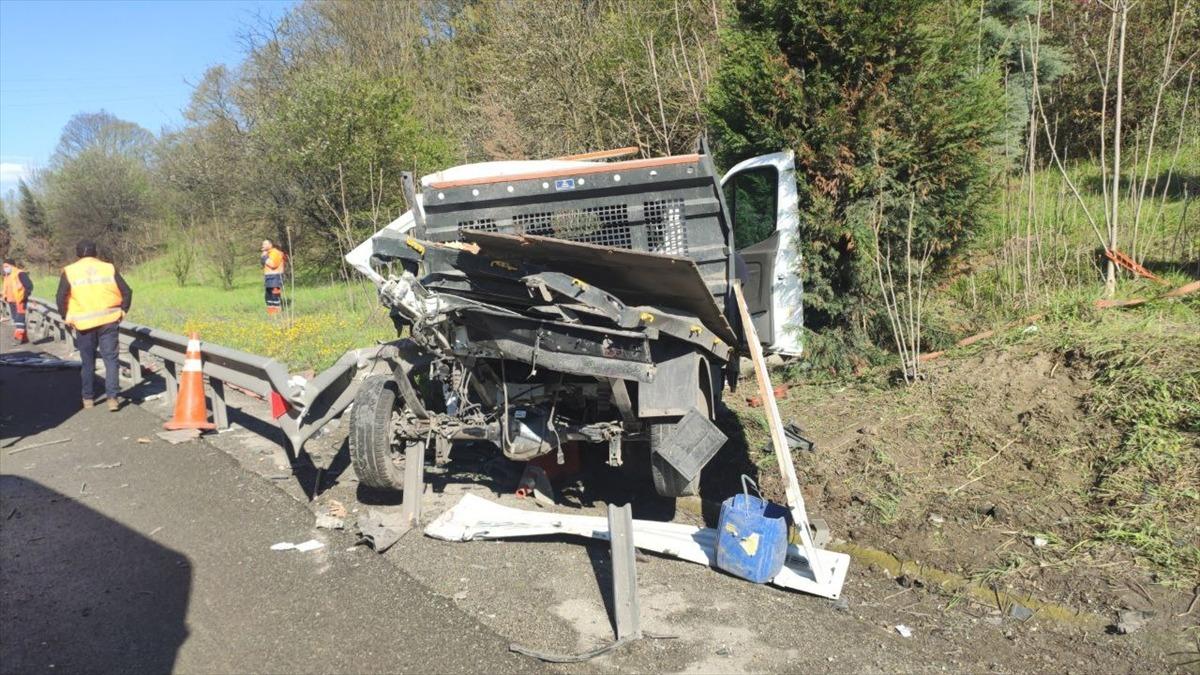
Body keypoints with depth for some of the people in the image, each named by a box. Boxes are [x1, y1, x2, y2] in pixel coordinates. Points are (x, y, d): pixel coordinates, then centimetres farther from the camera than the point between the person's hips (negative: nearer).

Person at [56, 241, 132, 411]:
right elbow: (127, 292, 2)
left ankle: (88, 398, 21)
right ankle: (112, 397, -4)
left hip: (84, 323, 0)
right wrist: (122, 311, 12)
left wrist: (66, 317, 9)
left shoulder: (69, 271, 1)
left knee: (88, 361, 13)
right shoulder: (109, 268, 4)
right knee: (110, 358, 4)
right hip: (109, 320, 0)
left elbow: (61, 298, -3)